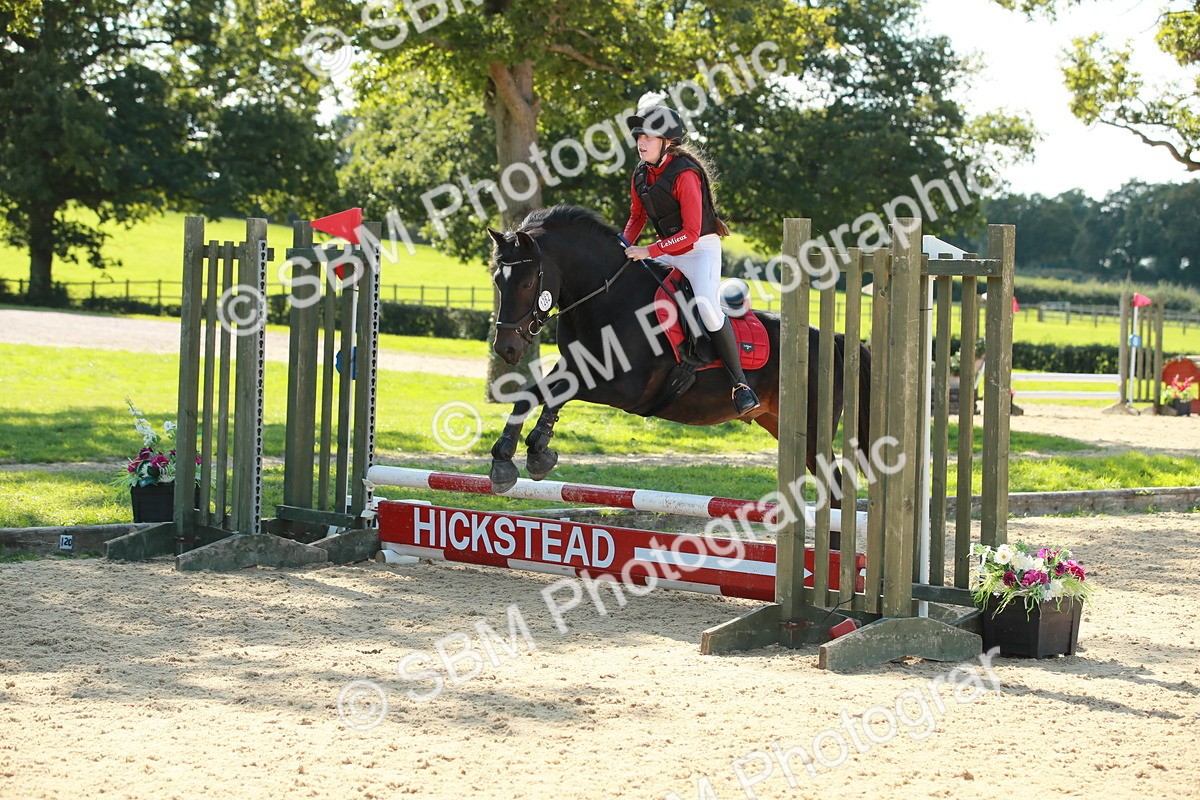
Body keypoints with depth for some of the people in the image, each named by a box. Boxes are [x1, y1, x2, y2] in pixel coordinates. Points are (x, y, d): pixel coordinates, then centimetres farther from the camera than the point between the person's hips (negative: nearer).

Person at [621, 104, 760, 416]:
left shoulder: (684, 174, -21)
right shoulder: (641, 174, 3)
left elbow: (691, 232, -25)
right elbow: (636, 216, 17)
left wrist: (649, 251, -26)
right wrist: (625, 245, -1)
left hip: (701, 249, -9)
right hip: (669, 252, 9)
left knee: (706, 303, -30)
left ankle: (739, 382, -25)